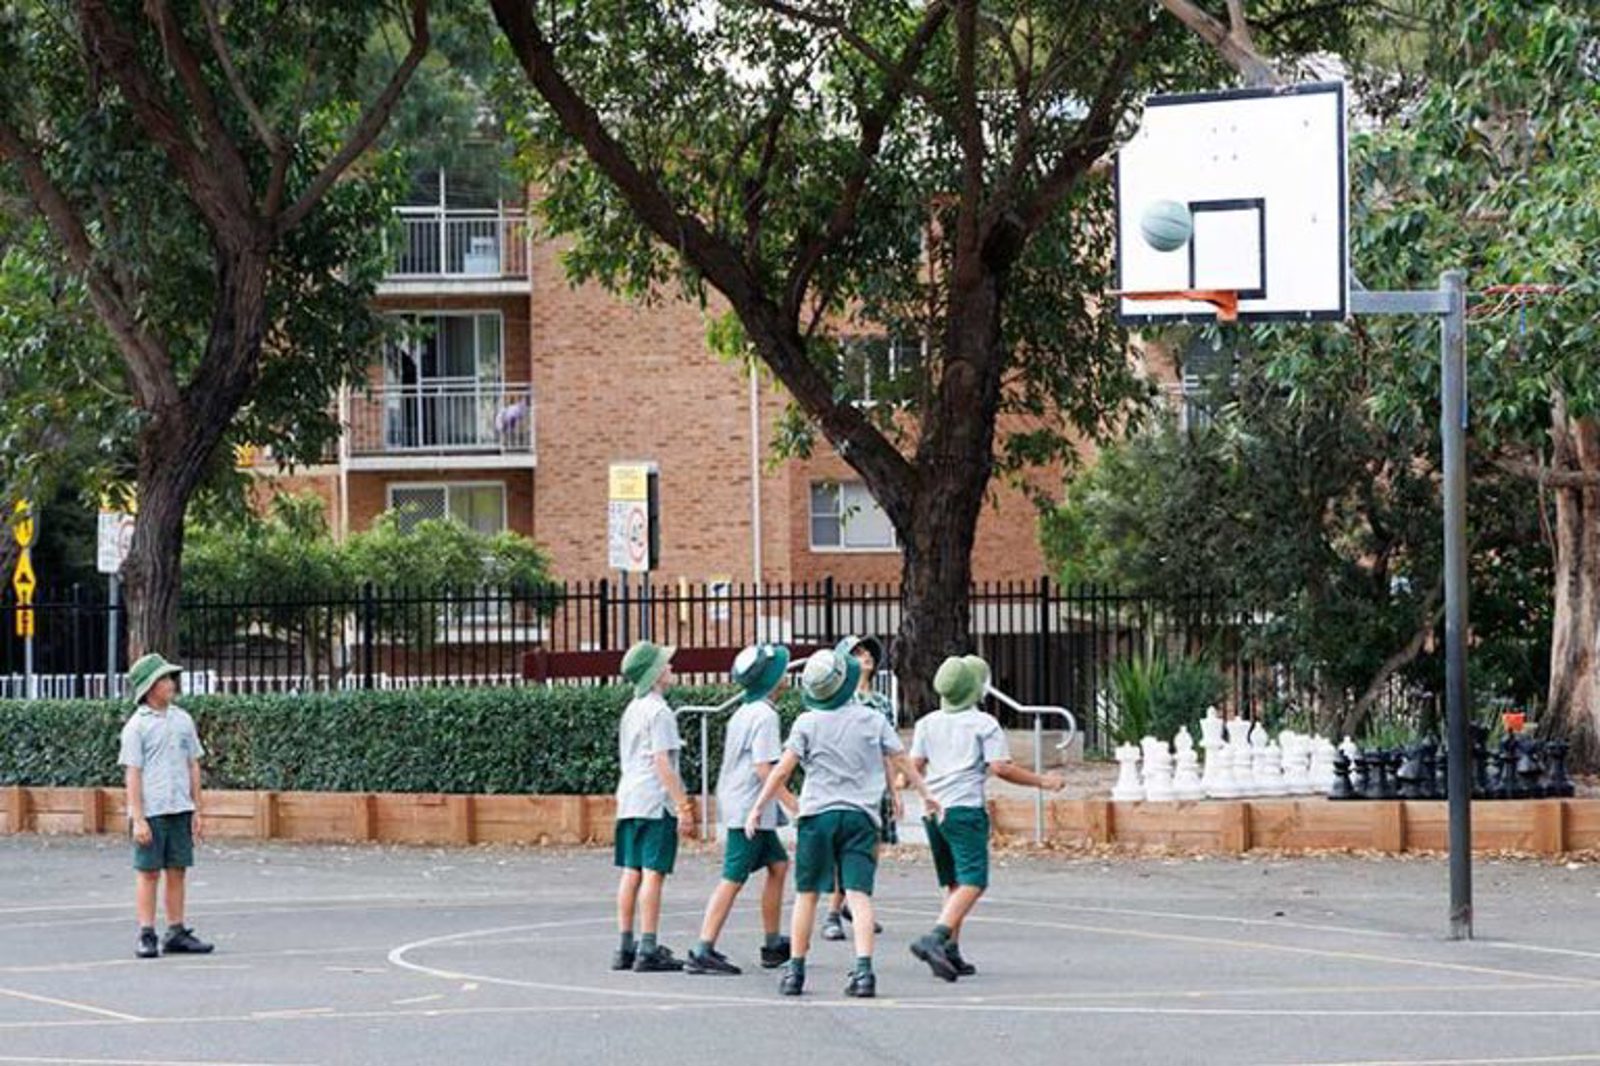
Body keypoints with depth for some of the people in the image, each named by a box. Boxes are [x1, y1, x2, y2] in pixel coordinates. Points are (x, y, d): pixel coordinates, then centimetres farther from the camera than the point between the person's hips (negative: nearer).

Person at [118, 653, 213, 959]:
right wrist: (138, 819, -12)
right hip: (150, 811, -5)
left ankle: (176, 934, 12)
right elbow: (132, 773, -6)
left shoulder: (182, 720, 11)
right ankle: (146, 936, 0)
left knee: (178, 871, 7)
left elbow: (193, 766, 14)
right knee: (148, 873, -1)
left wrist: (196, 810, 11)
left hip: (180, 809, 5)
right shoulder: (137, 726, -4)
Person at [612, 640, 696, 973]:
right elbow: (662, 762, -17)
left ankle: (625, 948, 9)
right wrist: (683, 804, -16)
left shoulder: (631, 710, 17)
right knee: (653, 873, -9)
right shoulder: (658, 712, -11)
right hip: (655, 802, -9)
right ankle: (648, 951, -12)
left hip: (629, 803, 9)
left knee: (631, 873, 9)